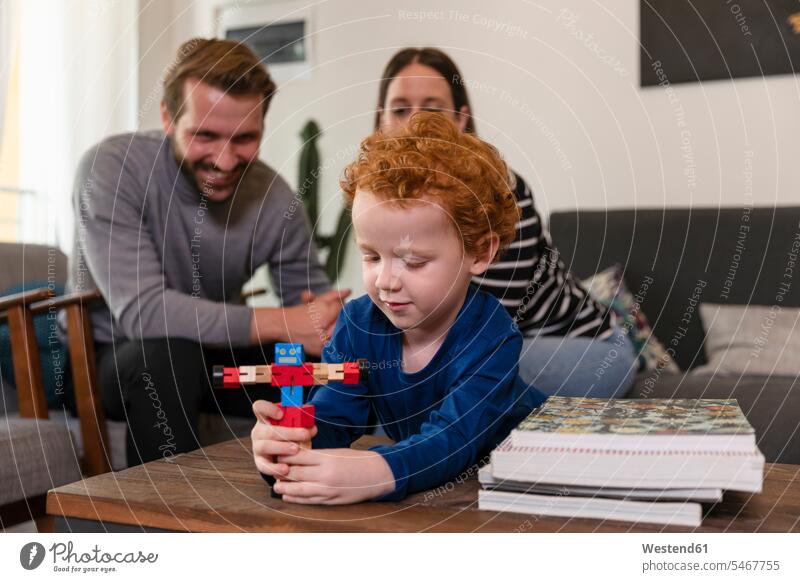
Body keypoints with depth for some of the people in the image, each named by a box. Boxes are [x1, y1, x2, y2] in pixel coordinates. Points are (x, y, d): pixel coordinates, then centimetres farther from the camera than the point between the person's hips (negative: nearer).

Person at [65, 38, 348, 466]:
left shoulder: (274, 198, -12)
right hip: (112, 356, -3)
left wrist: (329, 324, -29)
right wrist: (281, 324, -35)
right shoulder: (109, 170, -23)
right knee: (169, 352, -35)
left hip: (215, 356, 4)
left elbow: (314, 301, -3)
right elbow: (141, 310, -32)